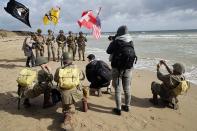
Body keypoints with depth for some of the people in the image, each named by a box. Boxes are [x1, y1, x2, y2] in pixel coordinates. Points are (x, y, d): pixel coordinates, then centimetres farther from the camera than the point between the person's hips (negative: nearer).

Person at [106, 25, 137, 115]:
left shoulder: (116, 41, -10)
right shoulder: (131, 42, 3)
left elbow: (108, 51, -1)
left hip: (117, 68, -4)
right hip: (128, 68, 5)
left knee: (118, 89, 4)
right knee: (127, 88, 15)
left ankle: (118, 109, 9)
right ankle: (127, 106, 28)